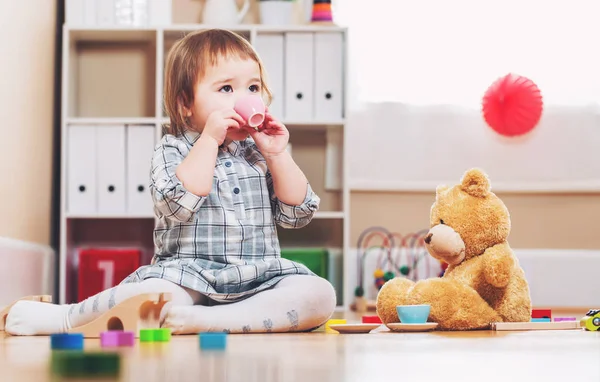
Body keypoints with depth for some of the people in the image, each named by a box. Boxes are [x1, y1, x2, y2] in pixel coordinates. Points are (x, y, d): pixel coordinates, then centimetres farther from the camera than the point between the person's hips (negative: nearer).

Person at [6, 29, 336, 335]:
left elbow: (297, 214, 6)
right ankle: (61, 317, -13)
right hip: (189, 275, -4)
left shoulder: (262, 152, 13)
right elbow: (178, 203, -18)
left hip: (261, 278, 4)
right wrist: (210, 140, -16)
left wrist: (276, 154, -4)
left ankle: (203, 320, -32)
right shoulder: (172, 149, 2)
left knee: (320, 295, -24)